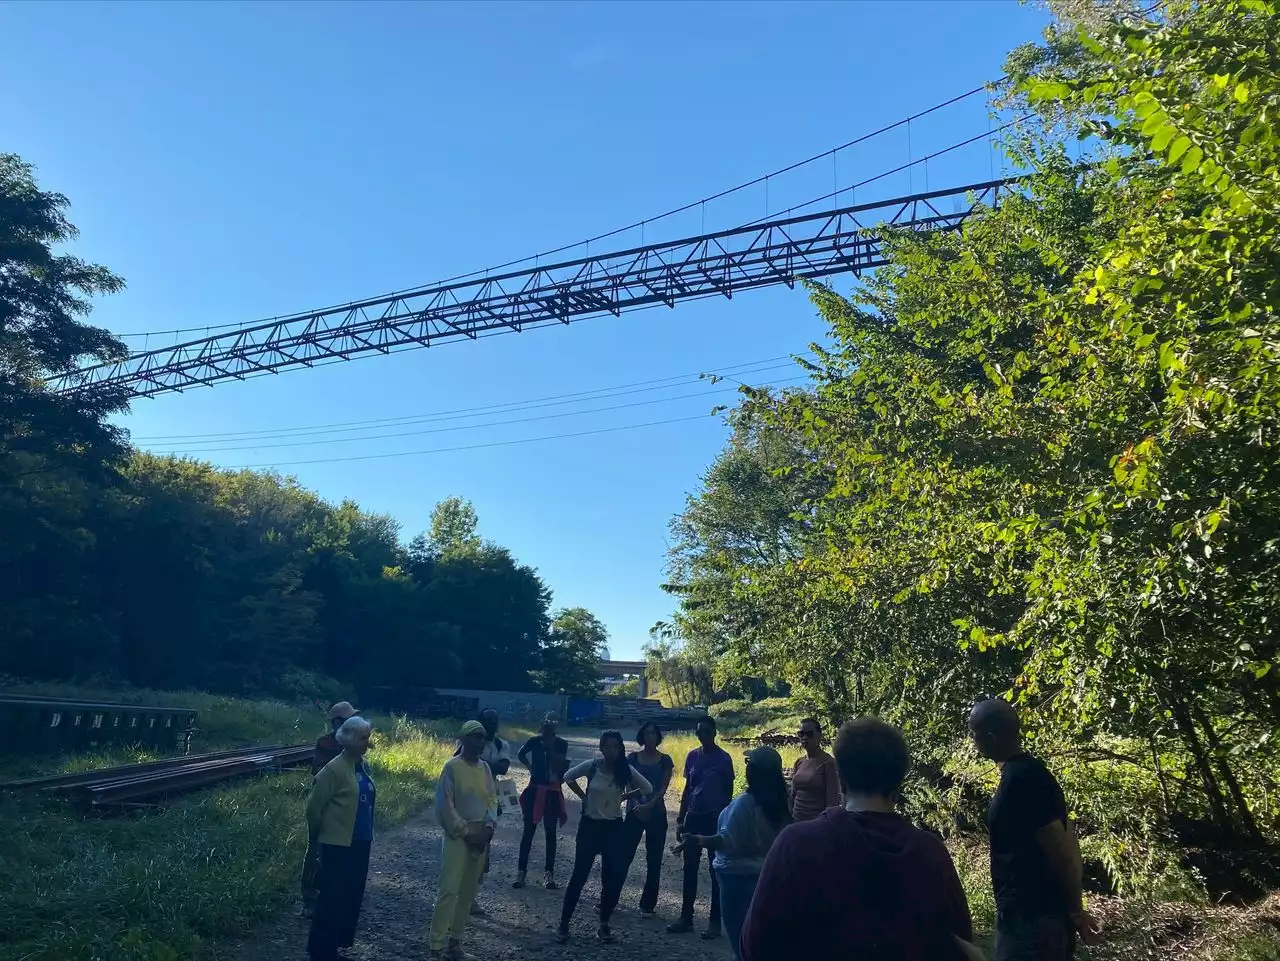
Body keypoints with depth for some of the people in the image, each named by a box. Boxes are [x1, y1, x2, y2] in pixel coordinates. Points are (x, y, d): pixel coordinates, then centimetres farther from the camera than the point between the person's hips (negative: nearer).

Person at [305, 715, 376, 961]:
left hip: (360, 843, 7)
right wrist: (315, 837, 2)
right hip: (338, 844, -7)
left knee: (351, 899, 14)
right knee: (331, 899, 3)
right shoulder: (335, 769, -17)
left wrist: (367, 833, 14)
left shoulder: (363, 766, 6)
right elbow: (314, 807, -10)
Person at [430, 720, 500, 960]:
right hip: (458, 835, -6)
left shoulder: (485, 768, 6)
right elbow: (445, 805, -12)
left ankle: (456, 937, 21)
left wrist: (489, 827, -6)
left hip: (481, 836, 6)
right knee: (448, 890, -7)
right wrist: (466, 832, -12)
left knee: (468, 891, 10)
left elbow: (492, 798, 9)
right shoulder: (452, 766, -11)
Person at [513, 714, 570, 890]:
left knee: (550, 832, 5)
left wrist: (550, 747, -20)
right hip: (535, 789, 1)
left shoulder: (561, 744, -4)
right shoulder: (534, 741, -2)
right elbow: (521, 755, 17)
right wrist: (530, 766, 6)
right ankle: (521, 871, 12)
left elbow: (560, 765, -17)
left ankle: (549, 873, 11)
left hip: (553, 792, 0)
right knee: (529, 830, 4)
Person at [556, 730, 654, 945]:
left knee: (614, 878, 4)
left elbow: (648, 788, 2)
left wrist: (624, 796, 0)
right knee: (579, 875, 1)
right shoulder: (591, 766, -11)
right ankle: (564, 923, 13)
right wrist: (583, 796, 1)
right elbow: (568, 777, 5)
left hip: (614, 828, 2)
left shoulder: (626, 770, -8)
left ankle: (604, 925, 20)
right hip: (590, 825, -2)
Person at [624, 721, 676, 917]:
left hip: (656, 814, 0)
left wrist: (649, 806, -18)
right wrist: (637, 805, -18)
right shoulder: (633, 757, 4)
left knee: (654, 861, 3)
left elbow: (663, 788, -5)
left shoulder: (665, 760, 2)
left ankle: (648, 904, 12)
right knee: (625, 855, 0)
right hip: (634, 812, 0)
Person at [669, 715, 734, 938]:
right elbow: (687, 789, 12)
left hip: (715, 819, -5)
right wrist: (680, 820, 9)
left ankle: (714, 922, 10)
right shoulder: (692, 756, 7)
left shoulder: (723, 758, -7)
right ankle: (686, 918, 18)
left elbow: (728, 791, -4)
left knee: (716, 871, 3)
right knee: (690, 869, 9)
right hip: (693, 817, 5)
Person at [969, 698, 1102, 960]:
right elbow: (1064, 847, 14)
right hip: (1032, 912, 9)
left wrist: (1076, 914, -8)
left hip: (1030, 918, -9)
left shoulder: (1021, 780, -22)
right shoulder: (1024, 772, 8)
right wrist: (1074, 911, 19)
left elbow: (1062, 854, -20)